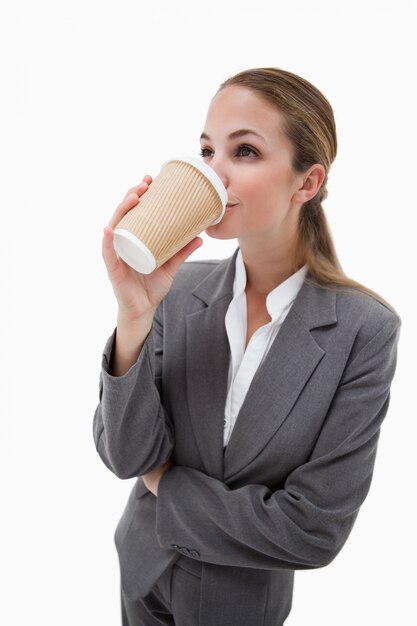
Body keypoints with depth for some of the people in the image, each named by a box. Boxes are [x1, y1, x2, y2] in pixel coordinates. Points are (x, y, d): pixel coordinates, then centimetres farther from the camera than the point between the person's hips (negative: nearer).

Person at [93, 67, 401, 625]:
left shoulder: (364, 330, -23)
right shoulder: (179, 288, -15)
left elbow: (314, 530, -23)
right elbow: (126, 456, -17)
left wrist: (166, 481, -14)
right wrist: (134, 316, -31)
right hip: (144, 572, 3)